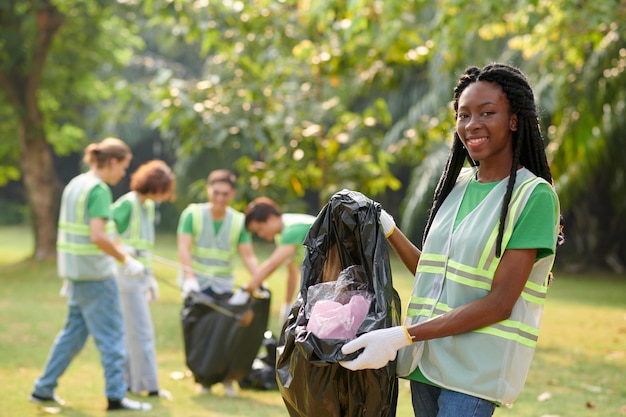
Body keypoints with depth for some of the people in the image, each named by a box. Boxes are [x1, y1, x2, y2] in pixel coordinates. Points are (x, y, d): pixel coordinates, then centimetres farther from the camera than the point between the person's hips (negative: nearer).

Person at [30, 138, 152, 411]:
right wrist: (126, 260, -16)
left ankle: (43, 389, 19)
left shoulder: (74, 185, 11)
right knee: (111, 335, 1)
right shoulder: (99, 190, -16)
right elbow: (98, 236, -26)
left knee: (74, 332, 16)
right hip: (95, 274, -9)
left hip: (75, 272, 9)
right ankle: (116, 396, 7)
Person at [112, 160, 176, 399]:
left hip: (140, 274, 8)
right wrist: (122, 248, -32)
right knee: (141, 332, -5)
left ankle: (125, 381, 19)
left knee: (130, 332, 12)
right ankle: (148, 385, 0)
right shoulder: (127, 204, -13)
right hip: (127, 274, -8)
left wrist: (150, 278, 20)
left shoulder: (149, 206, 12)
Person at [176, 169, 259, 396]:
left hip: (223, 285, 1)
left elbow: (248, 256, -5)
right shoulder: (192, 214, -6)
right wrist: (189, 277, -28)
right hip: (196, 283, -1)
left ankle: (227, 379, 4)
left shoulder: (239, 221, 0)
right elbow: (184, 248, -15)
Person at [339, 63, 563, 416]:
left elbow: (500, 303, -16)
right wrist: (388, 230, 7)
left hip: (478, 369, -6)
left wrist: (402, 336, -20)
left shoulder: (534, 195, -9)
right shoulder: (458, 184, 12)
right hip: (427, 359, 6)